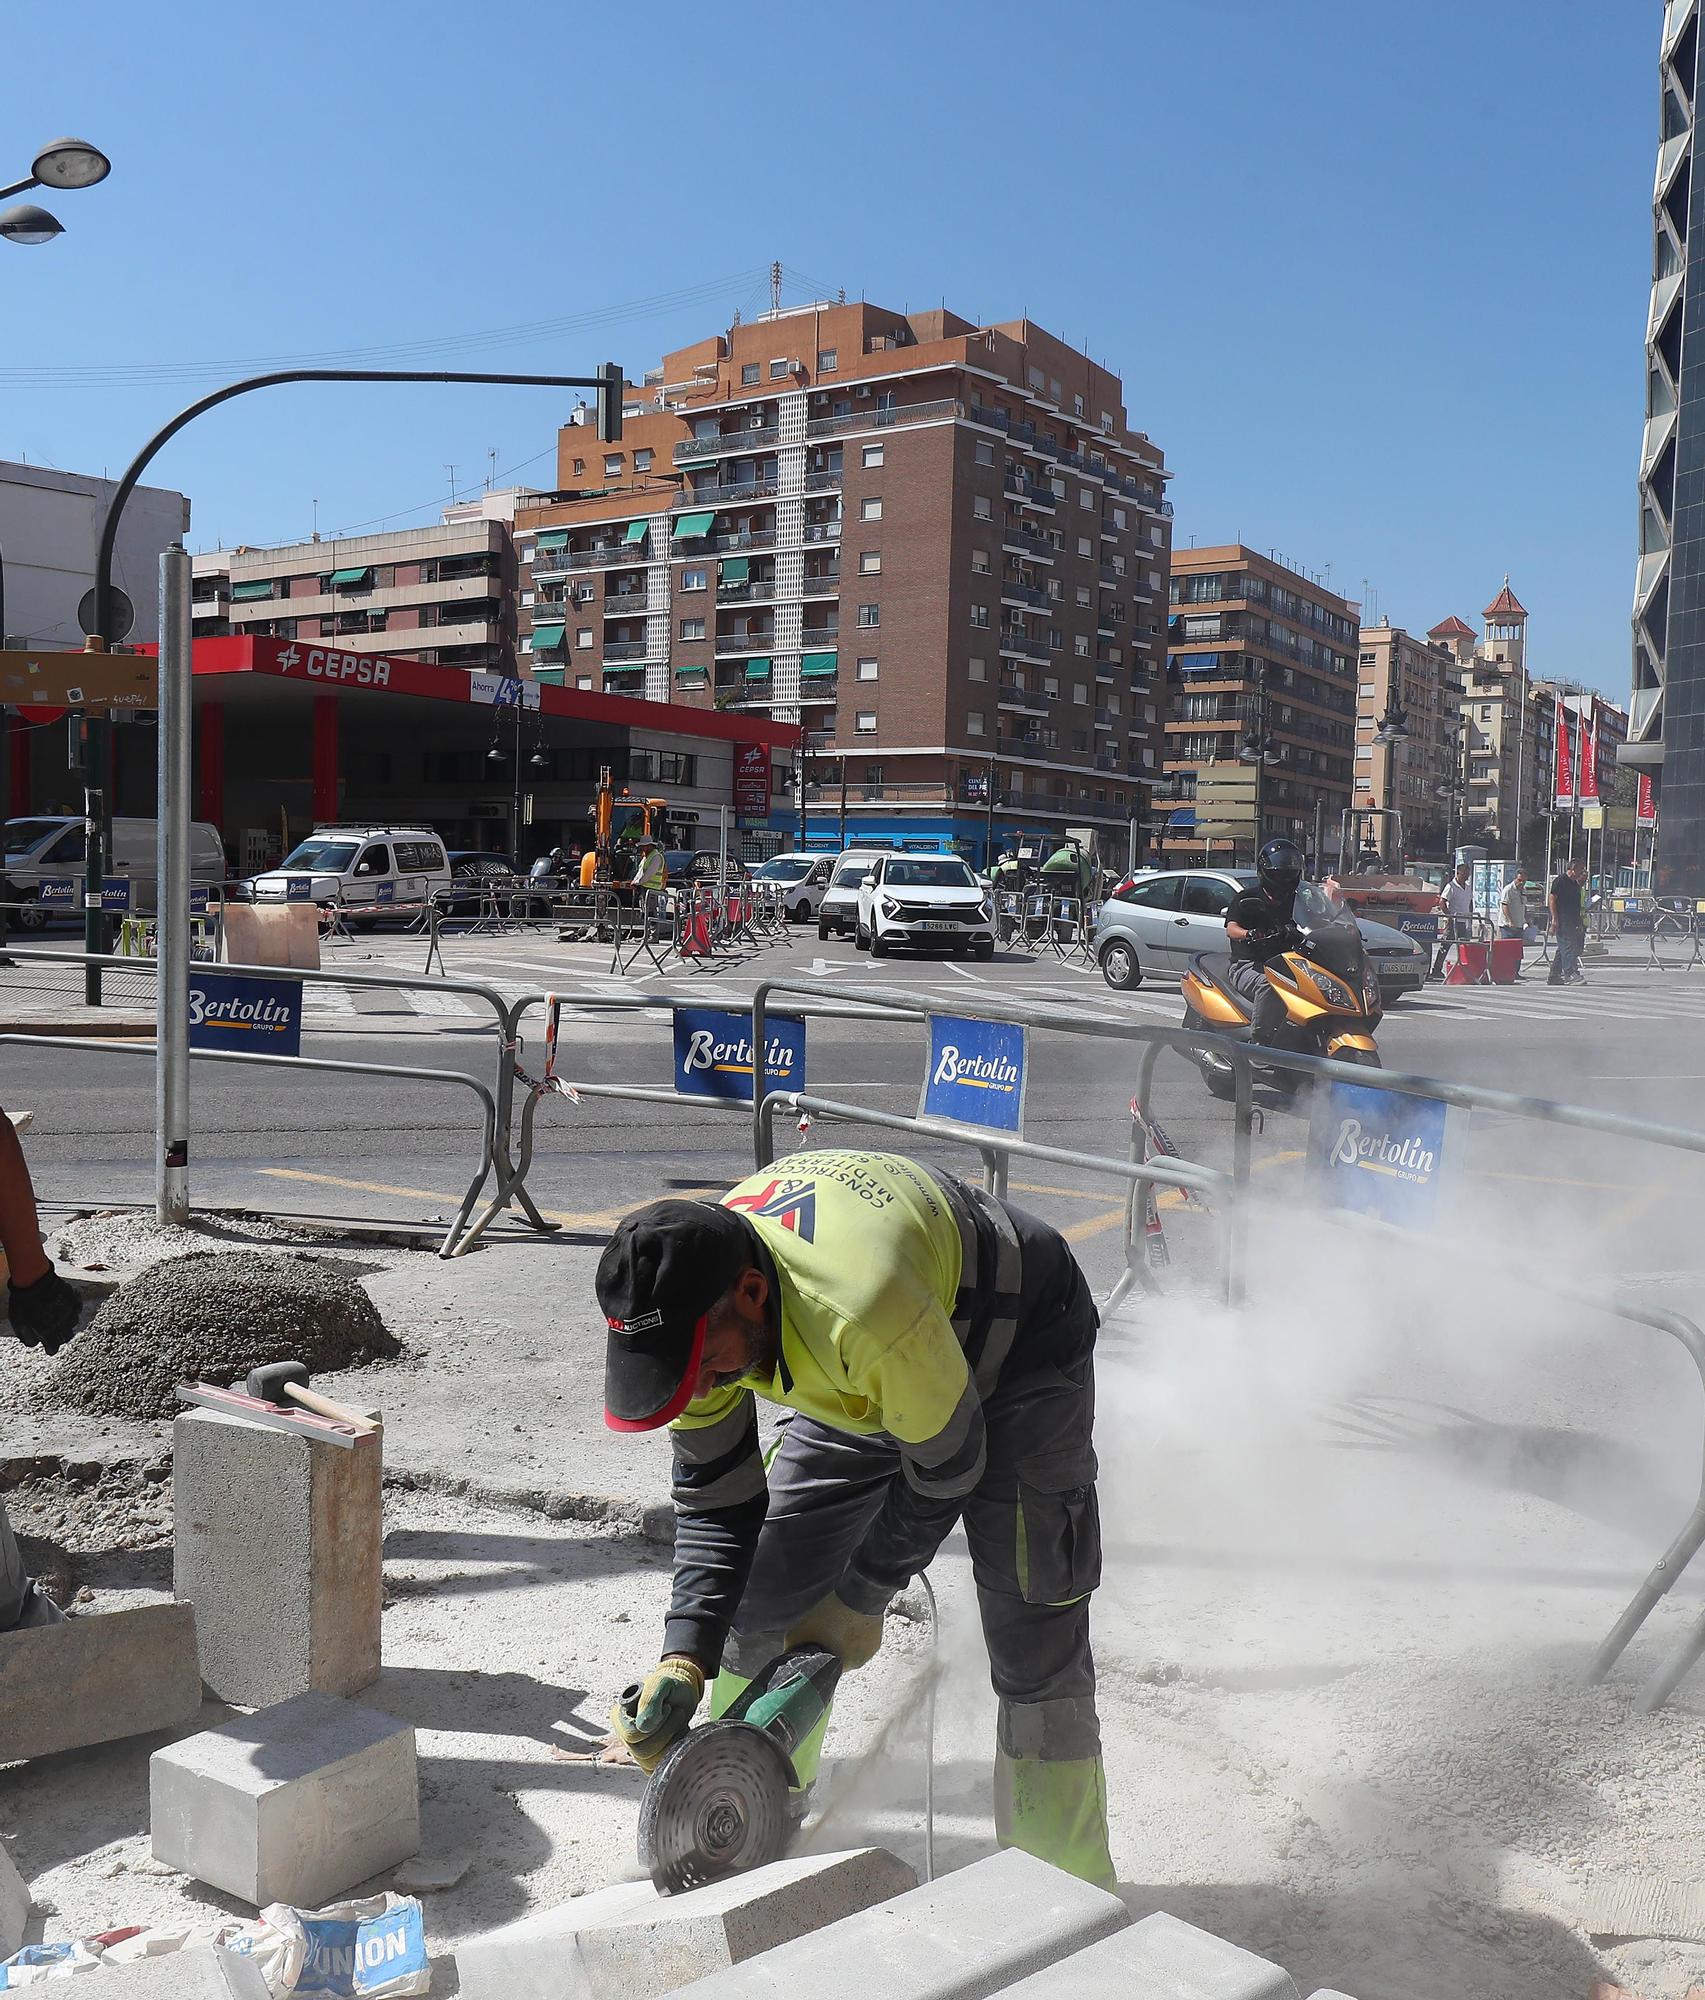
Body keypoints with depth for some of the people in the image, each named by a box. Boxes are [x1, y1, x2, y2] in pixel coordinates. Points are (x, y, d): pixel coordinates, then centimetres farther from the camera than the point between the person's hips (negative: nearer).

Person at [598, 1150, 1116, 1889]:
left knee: (1031, 1643, -12)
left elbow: (947, 1467, -26)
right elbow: (715, 1499, -11)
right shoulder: (686, 1309, -23)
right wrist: (684, 1657, -21)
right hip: (865, 1385, 6)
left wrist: (860, 1598, -14)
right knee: (760, 1600, 4)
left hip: (1018, 1352, -6)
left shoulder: (866, 1309, -45)